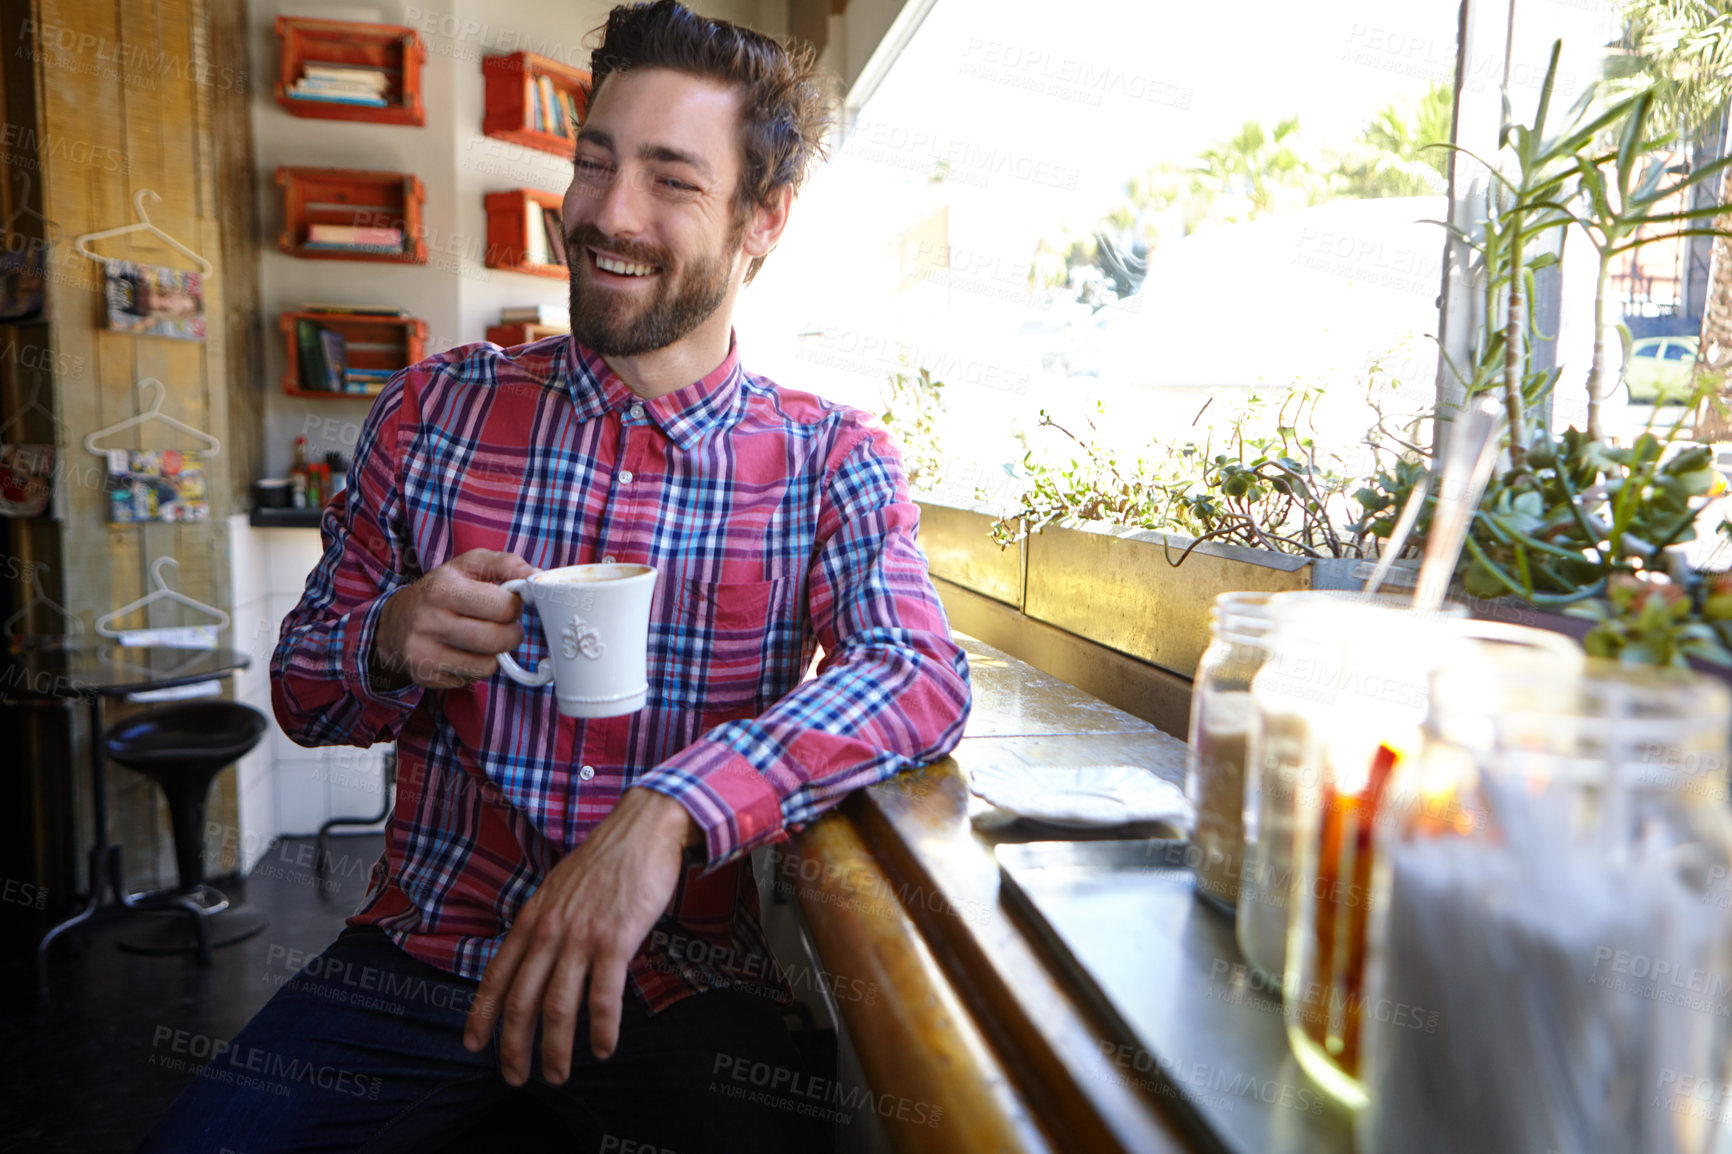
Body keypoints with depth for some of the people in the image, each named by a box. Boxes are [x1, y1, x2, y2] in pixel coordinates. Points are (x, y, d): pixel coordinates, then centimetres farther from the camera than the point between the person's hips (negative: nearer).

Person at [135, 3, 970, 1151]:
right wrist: (390, 643, -16)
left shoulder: (832, 460, -4)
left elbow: (922, 677, -21)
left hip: (687, 985, -1)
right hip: (425, 957, 2)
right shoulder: (436, 408, 1)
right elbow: (299, 690, 7)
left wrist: (665, 815, -34)